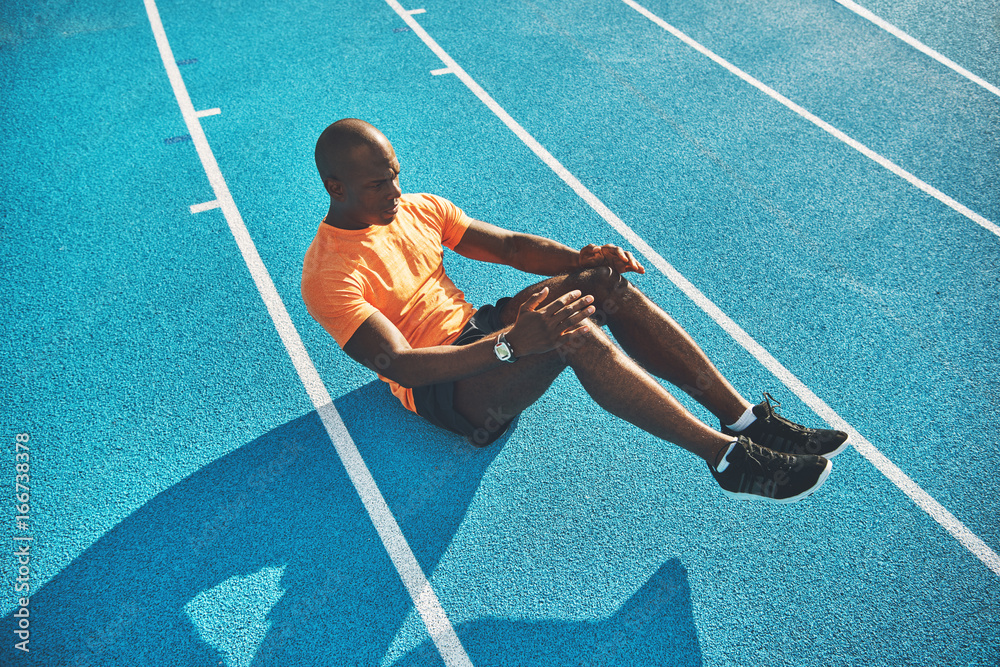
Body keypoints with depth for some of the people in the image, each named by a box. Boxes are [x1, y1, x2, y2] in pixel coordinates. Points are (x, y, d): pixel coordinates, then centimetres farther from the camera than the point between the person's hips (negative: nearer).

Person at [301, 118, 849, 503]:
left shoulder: (419, 209, 8)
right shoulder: (328, 277, -15)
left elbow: (509, 245, 8)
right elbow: (399, 365, -26)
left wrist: (581, 259, -11)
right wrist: (512, 344, -36)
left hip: (479, 329, 7)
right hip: (443, 388, -7)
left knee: (607, 284, -17)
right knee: (573, 332, -34)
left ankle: (744, 418, -14)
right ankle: (728, 458, -26)